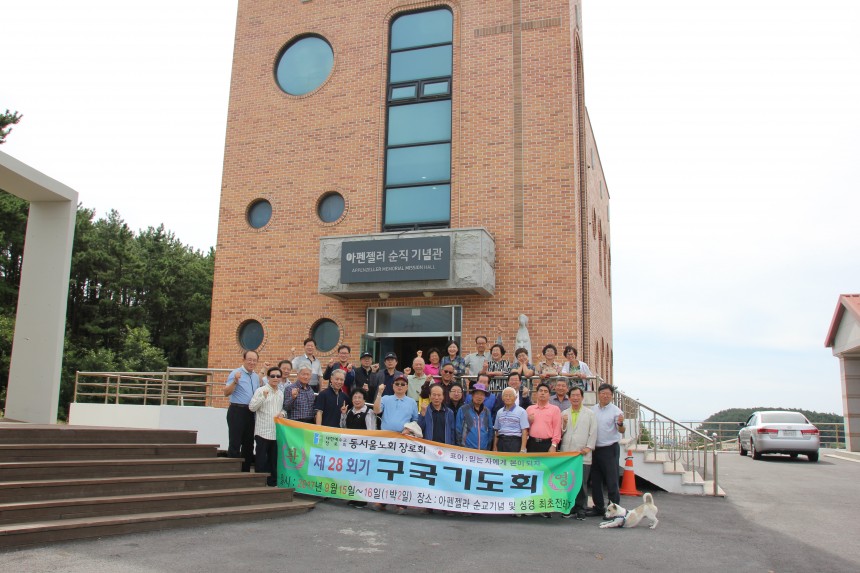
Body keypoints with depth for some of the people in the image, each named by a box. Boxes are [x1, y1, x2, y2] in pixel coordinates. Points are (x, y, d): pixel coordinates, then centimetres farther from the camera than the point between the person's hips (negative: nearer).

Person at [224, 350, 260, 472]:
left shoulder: (256, 377, 14)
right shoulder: (236, 373, -7)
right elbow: (226, 392, -17)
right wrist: (235, 381, -30)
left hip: (251, 413, 7)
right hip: (237, 411, -7)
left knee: (248, 443, 12)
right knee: (235, 443, -4)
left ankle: (245, 470, 21)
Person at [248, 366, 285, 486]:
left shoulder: (281, 393, 13)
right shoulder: (261, 390, -4)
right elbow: (252, 407, -10)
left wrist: (282, 413, 1)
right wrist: (263, 397, -21)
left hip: (276, 431, 5)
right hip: (263, 431, -5)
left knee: (274, 459, 9)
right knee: (261, 459, 0)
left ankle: (272, 482, 17)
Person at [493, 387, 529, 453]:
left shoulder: (521, 411, -1)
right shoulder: (499, 412, 14)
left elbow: (524, 431, -6)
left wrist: (523, 448, -13)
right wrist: (494, 446, 10)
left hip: (514, 442, -5)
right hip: (501, 442, 5)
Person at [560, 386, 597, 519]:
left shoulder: (590, 414, 9)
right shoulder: (564, 414, 15)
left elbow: (593, 432, 4)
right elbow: (560, 433, 12)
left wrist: (588, 448, -6)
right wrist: (563, 424, -6)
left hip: (583, 454, -2)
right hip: (566, 453, 2)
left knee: (582, 483, -2)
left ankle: (581, 510, 7)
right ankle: (571, 508, 12)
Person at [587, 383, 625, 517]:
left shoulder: (616, 411, -7)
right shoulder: (593, 410, 7)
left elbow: (621, 431, -16)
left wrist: (620, 424, -35)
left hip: (610, 449, -5)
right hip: (595, 449, 5)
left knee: (611, 481, -2)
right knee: (595, 481, 12)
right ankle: (598, 507, 24)